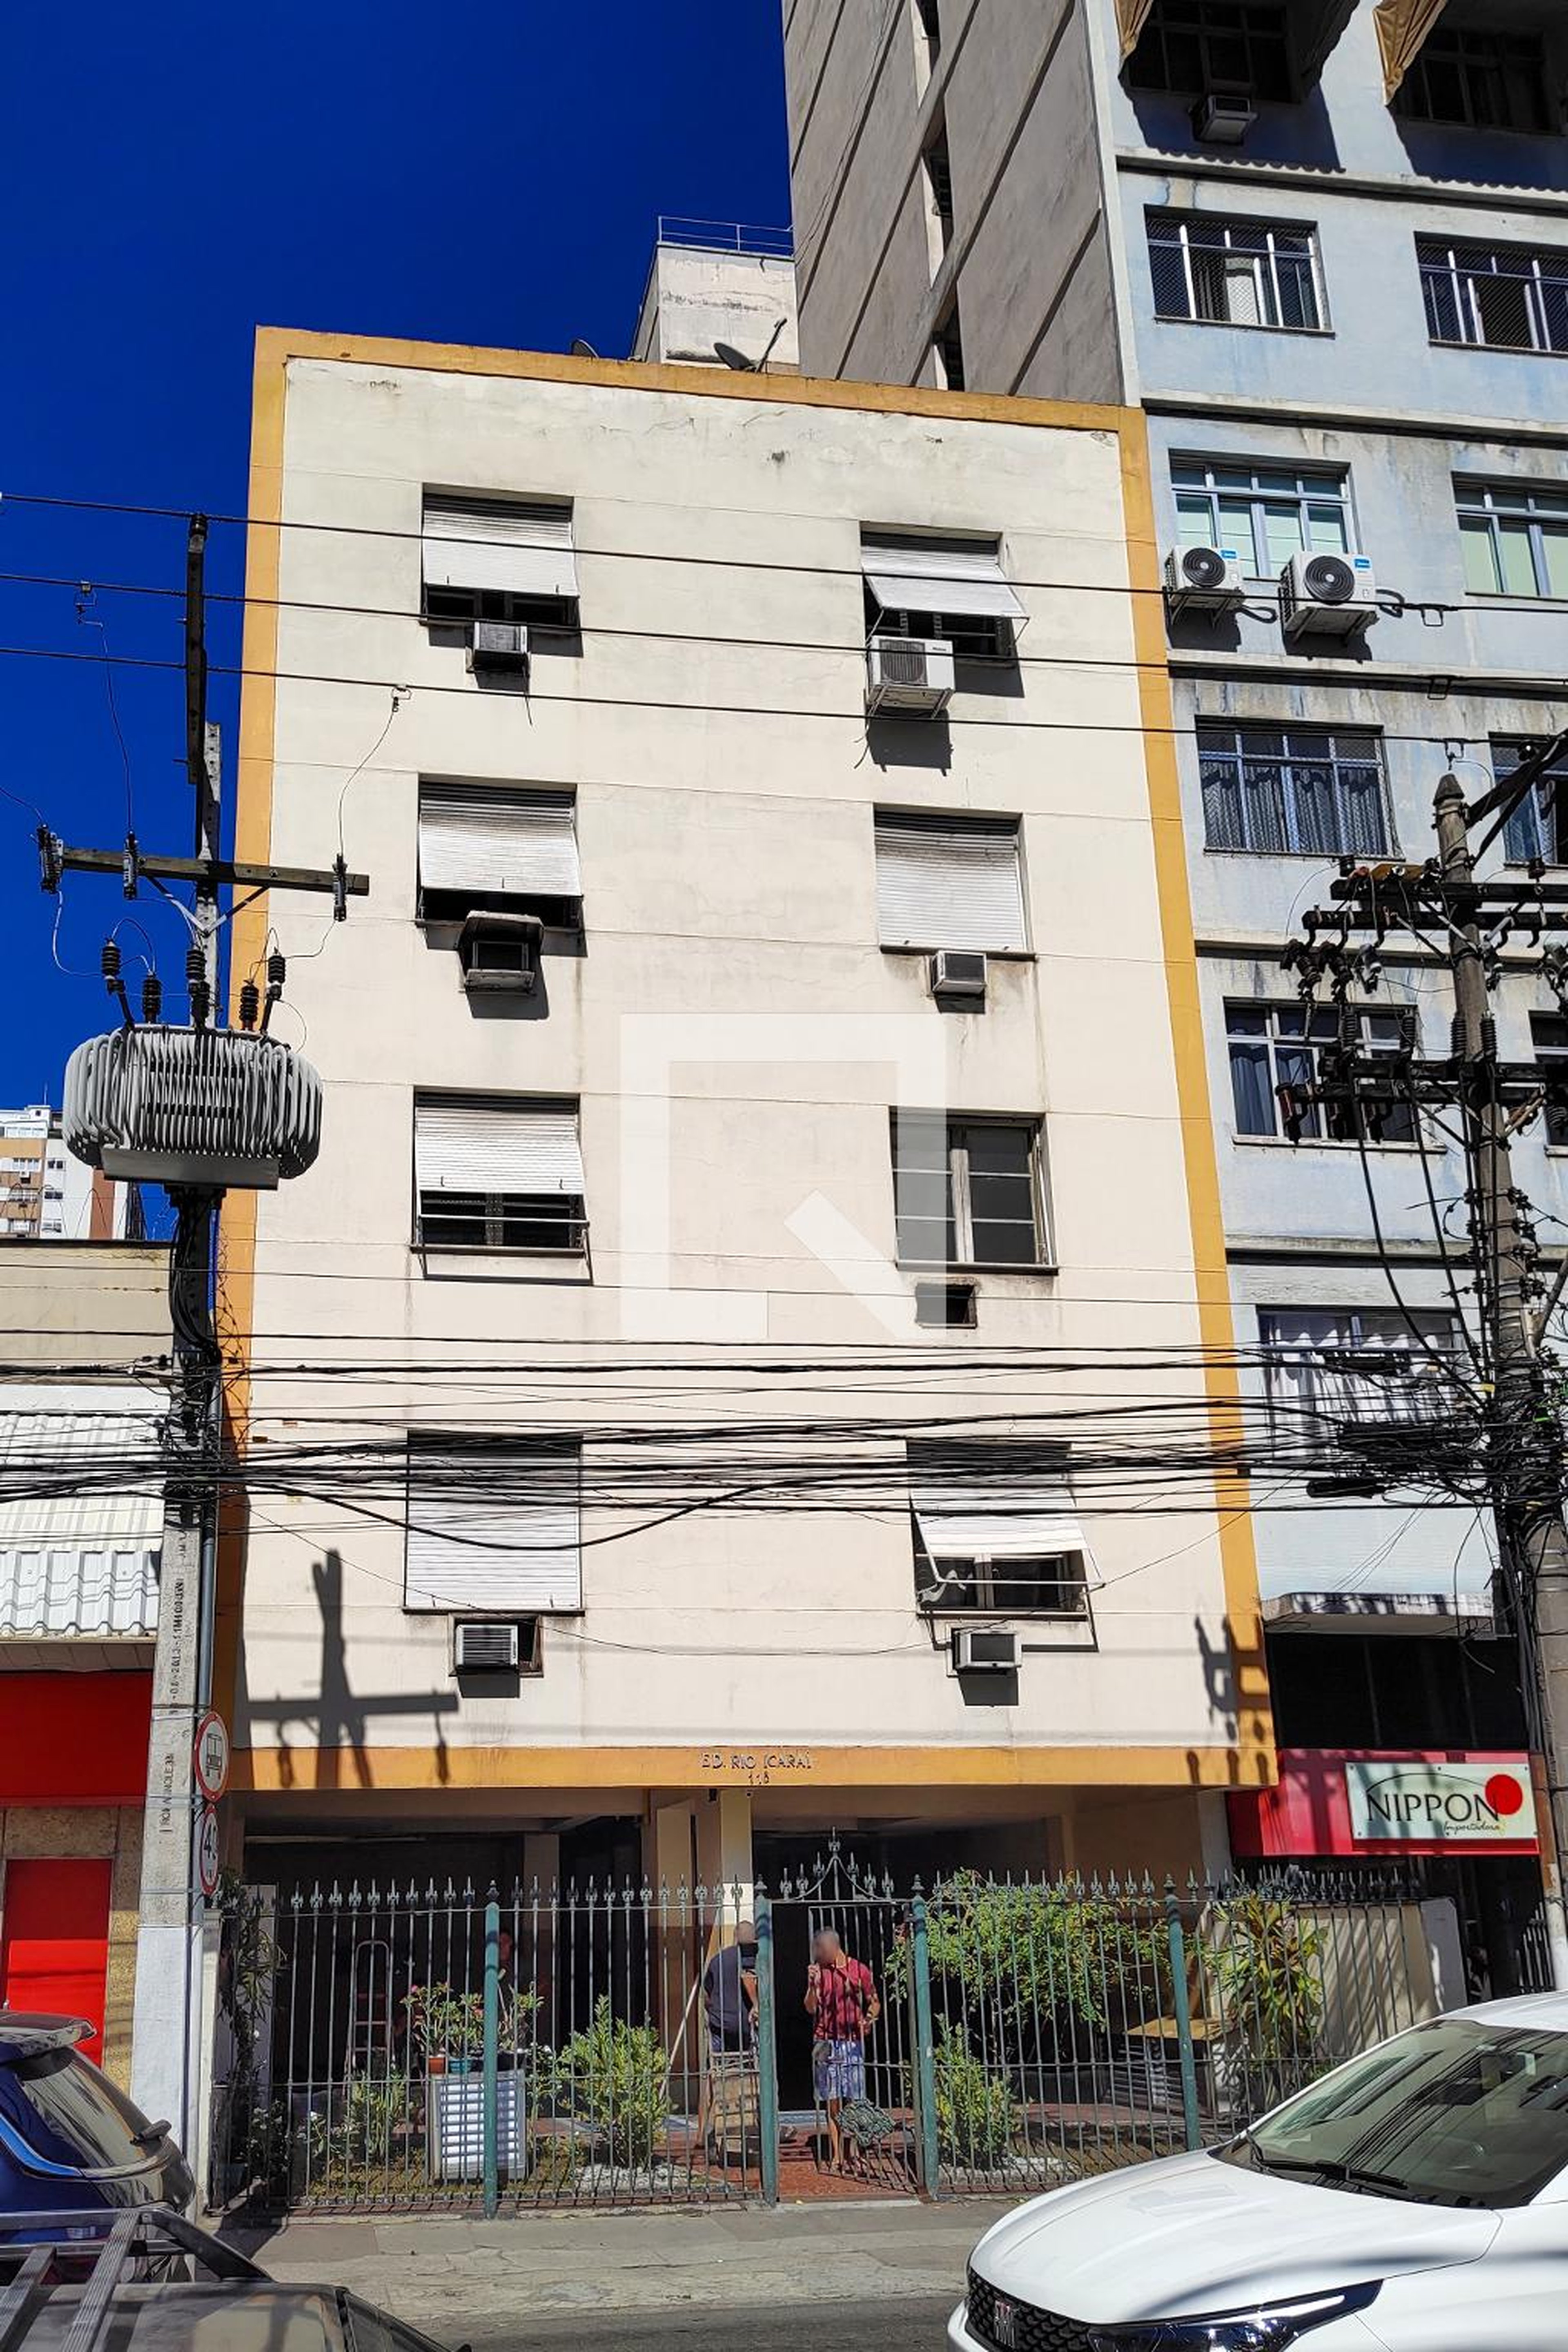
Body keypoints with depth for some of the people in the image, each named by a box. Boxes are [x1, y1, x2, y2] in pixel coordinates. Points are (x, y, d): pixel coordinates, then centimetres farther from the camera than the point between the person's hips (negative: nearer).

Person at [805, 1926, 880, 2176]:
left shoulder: (859, 1970, 1)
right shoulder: (818, 1971, 5)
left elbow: (874, 2003, 10)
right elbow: (810, 2008, 2)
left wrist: (869, 2019, -9)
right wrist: (813, 1985, -14)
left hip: (853, 2042, -1)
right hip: (826, 2043, 1)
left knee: (854, 2101, -1)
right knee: (832, 2102, 2)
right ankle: (836, 2156, 7)